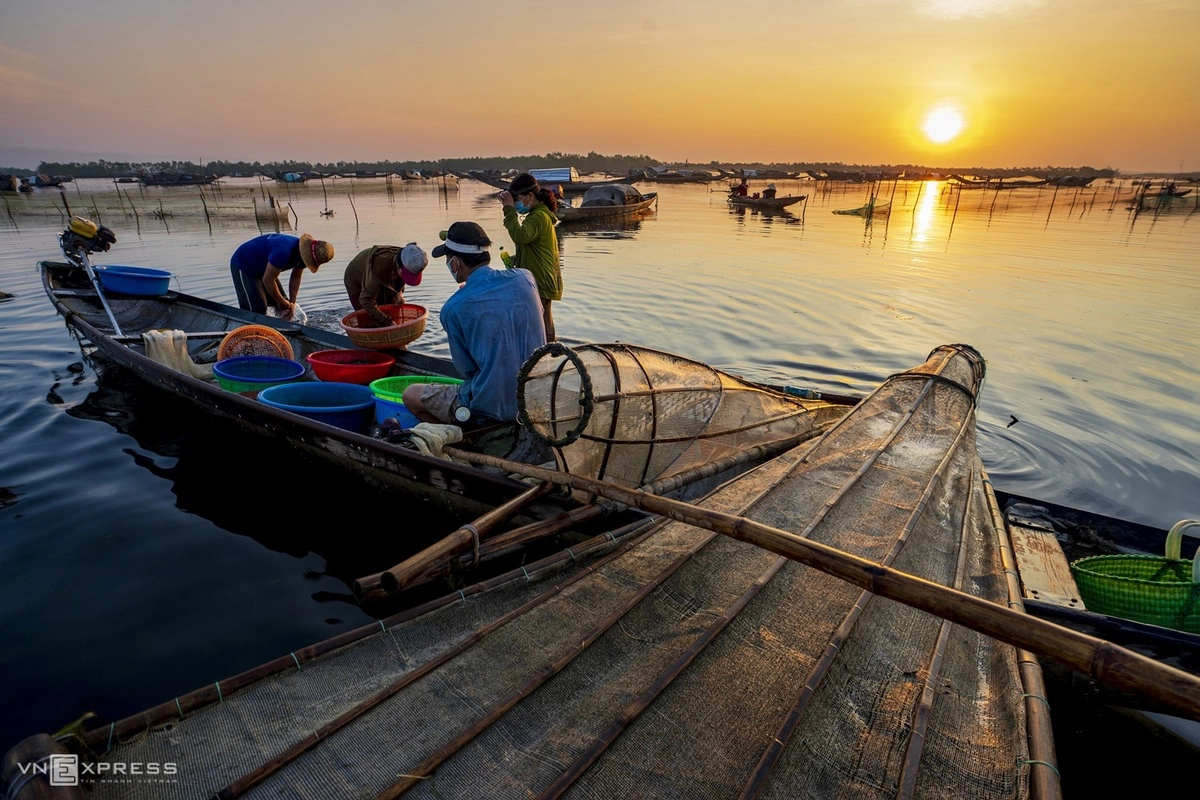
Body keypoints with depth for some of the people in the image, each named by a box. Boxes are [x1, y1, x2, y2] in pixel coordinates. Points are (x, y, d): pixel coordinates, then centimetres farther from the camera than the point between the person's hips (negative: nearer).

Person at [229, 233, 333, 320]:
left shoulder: (303, 252, -12)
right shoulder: (283, 252, -40)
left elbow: (296, 277, 0)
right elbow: (267, 280, -33)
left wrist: (292, 302, -8)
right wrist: (282, 302, -20)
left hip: (261, 267, 9)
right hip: (243, 265, -9)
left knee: (283, 303, 5)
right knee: (257, 309, -15)